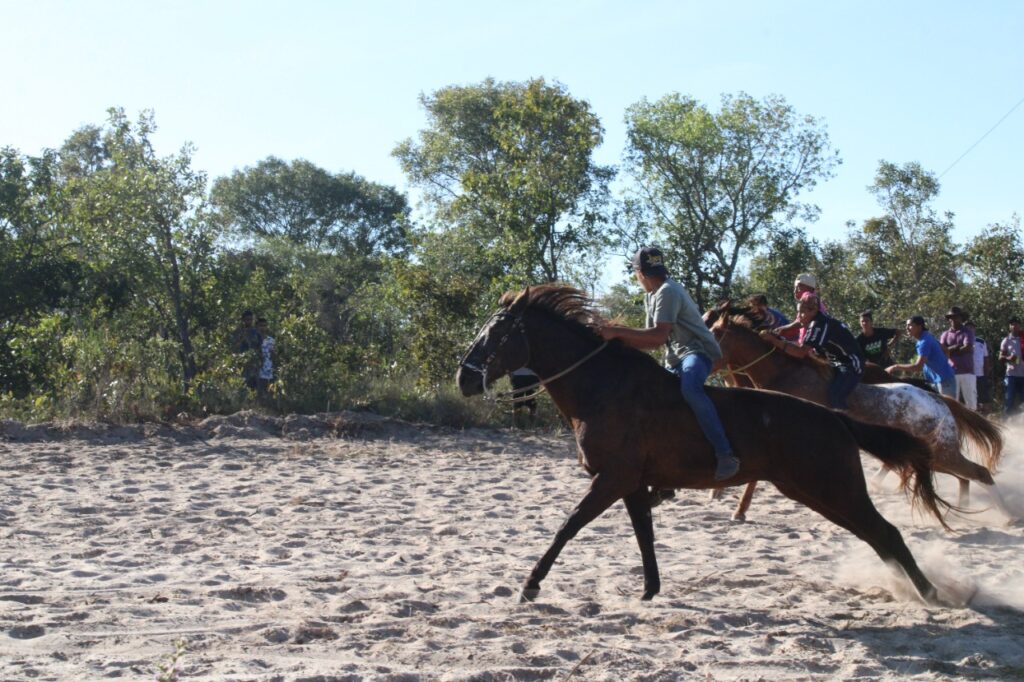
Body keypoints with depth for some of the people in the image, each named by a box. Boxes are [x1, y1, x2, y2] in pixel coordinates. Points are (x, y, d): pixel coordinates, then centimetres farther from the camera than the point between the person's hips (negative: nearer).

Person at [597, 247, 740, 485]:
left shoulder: (668, 292, -14)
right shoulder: (650, 297, 16)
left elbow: (659, 336, -25)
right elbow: (651, 340, 15)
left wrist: (618, 332, -24)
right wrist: (618, 336, 3)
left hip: (698, 352, -11)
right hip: (675, 360, 11)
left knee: (689, 387, -40)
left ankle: (725, 455, -46)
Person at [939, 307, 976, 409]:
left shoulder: (967, 333, 4)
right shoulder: (945, 334, 12)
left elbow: (967, 348, -11)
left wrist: (950, 350, -3)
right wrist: (956, 347, -11)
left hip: (967, 372, -2)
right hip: (951, 372, 2)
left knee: (971, 400, -1)